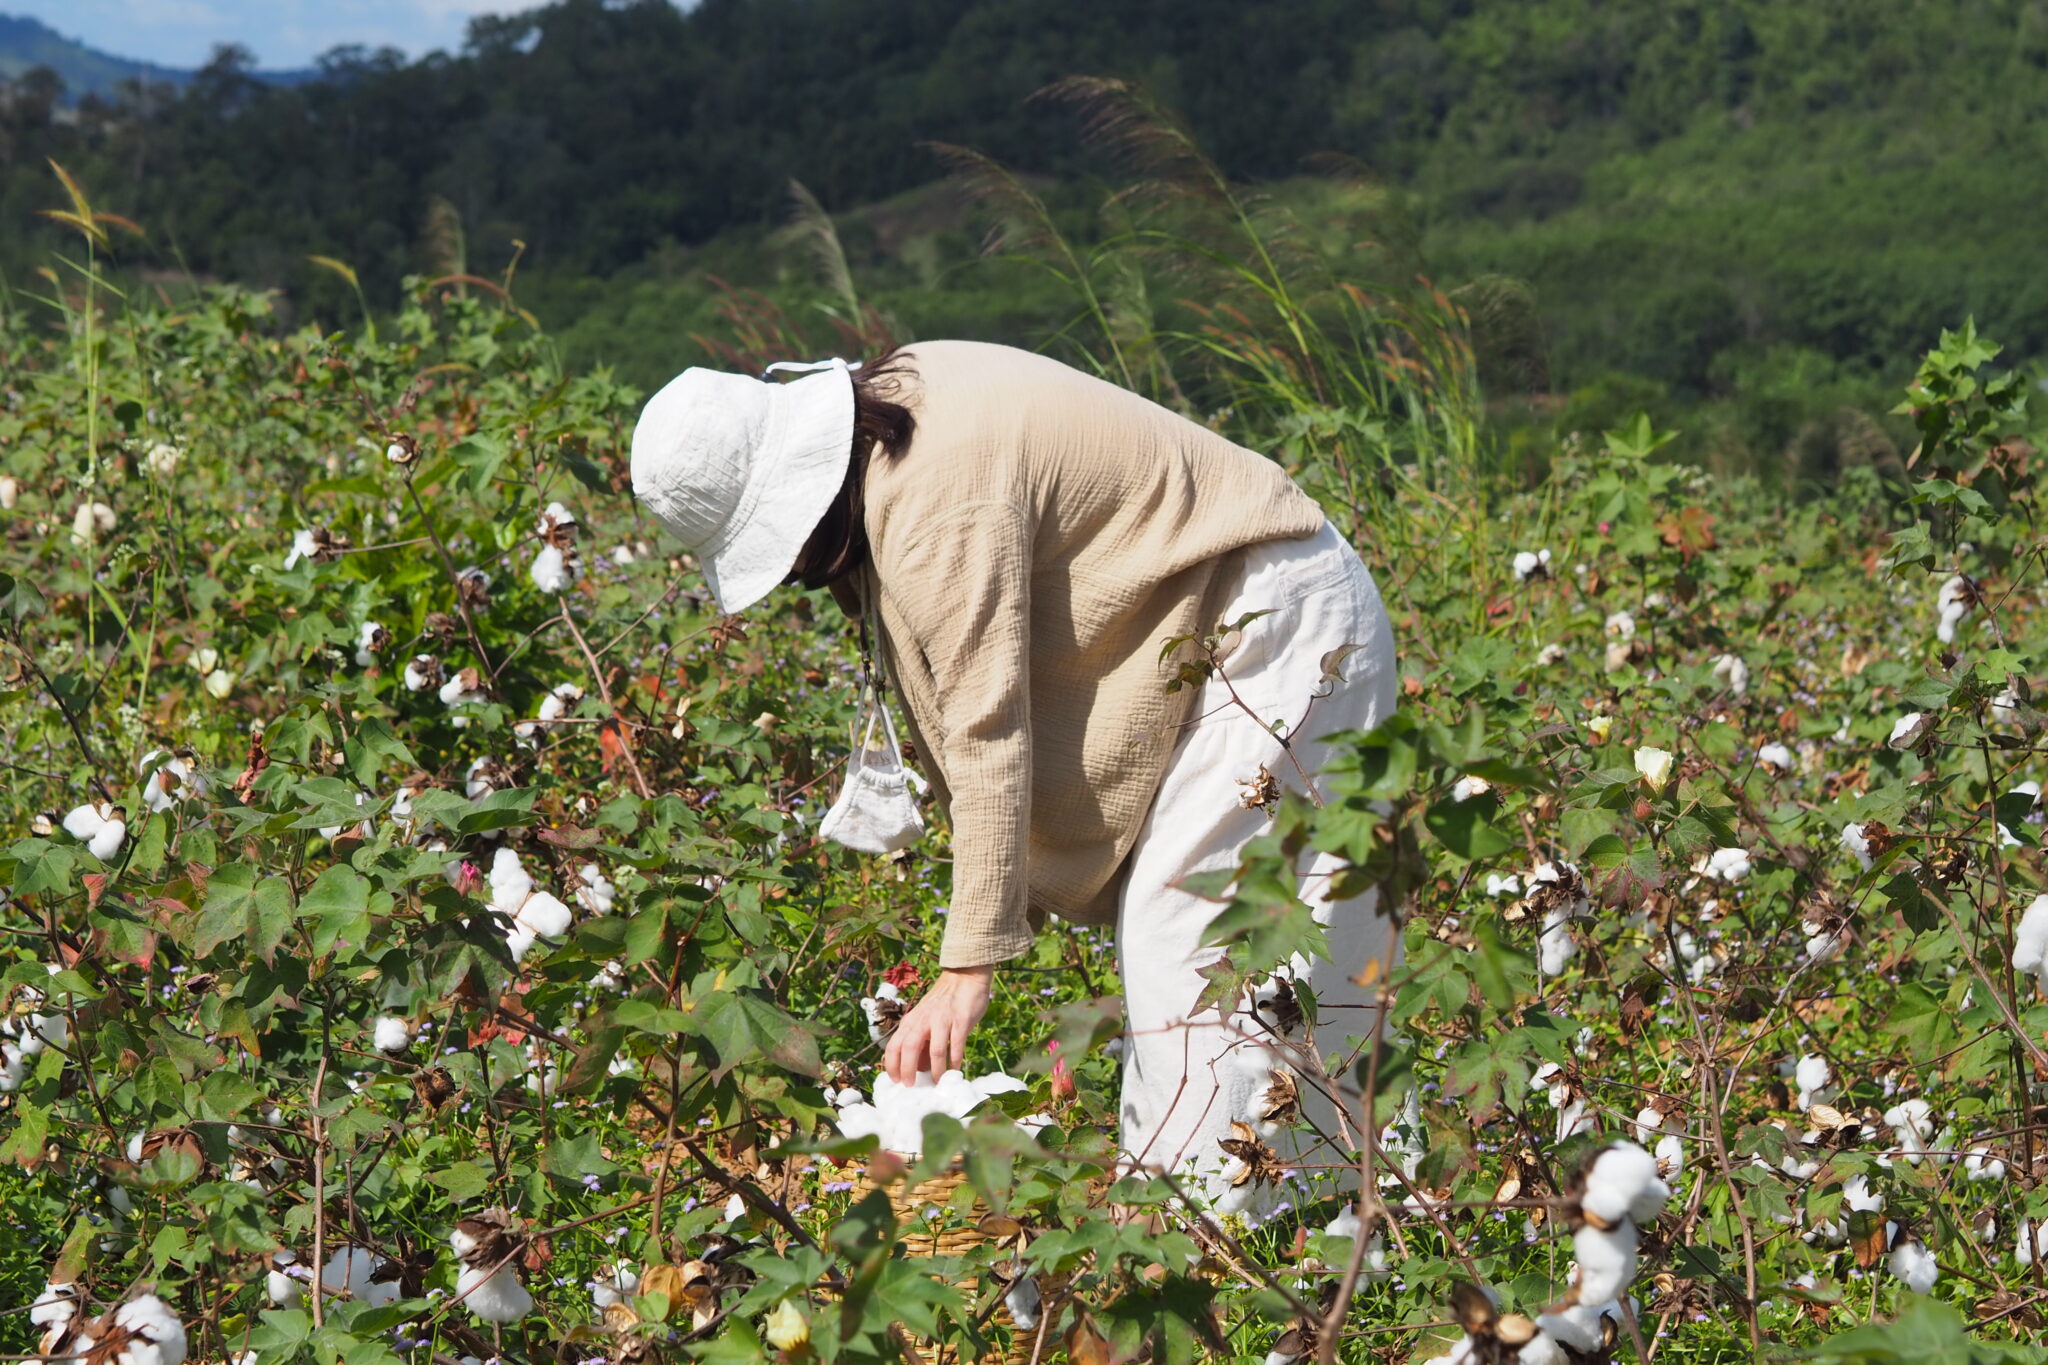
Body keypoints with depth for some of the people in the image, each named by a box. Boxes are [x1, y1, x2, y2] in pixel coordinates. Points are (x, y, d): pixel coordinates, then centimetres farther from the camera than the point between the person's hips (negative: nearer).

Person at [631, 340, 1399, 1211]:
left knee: (1191, 959, -14)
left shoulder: (939, 495, -27)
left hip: (1275, 630, -10)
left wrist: (968, 967, -26)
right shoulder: (893, 410, 2)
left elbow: (989, 731, -28)